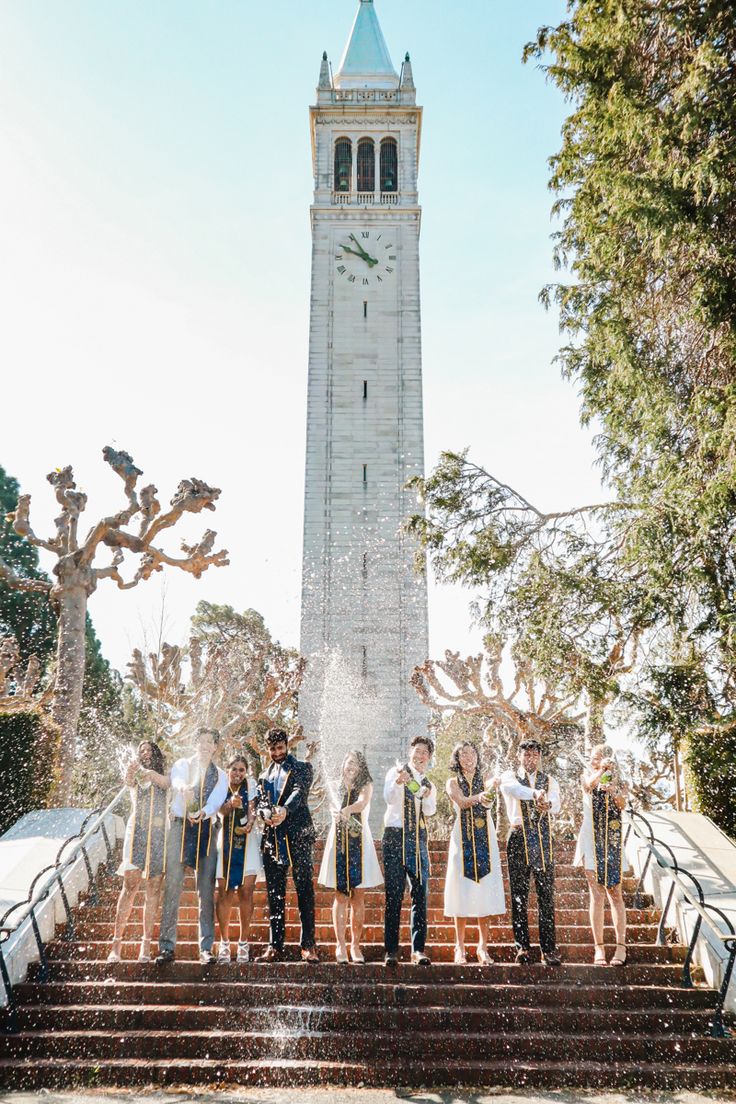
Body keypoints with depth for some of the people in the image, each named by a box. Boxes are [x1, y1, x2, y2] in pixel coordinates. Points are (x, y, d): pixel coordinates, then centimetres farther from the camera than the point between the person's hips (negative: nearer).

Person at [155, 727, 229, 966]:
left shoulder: (220, 776, 14)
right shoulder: (182, 765, 11)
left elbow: (217, 799, -5)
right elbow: (176, 780, -13)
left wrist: (202, 812, -28)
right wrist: (182, 787, -38)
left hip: (206, 830, 1)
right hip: (180, 826, -1)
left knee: (206, 891, -1)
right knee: (172, 887, -6)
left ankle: (206, 948, 4)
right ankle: (167, 946, -3)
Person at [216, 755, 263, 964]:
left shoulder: (250, 784, 4)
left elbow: (252, 809, -7)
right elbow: (220, 812, -11)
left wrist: (249, 825, -28)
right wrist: (230, 804, -33)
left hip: (247, 843, -1)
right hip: (226, 843, 1)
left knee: (246, 892, -6)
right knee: (224, 893, -2)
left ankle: (243, 943, 4)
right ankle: (224, 942, 9)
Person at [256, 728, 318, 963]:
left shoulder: (302, 768, 7)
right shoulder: (264, 776, 21)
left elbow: (299, 792, -10)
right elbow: (259, 802, 10)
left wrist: (285, 810, -29)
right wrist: (266, 814, -14)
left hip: (298, 836, -4)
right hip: (272, 838, 4)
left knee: (304, 889, -6)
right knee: (274, 894, 6)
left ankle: (308, 945, -3)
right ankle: (275, 946, 10)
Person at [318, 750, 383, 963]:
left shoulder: (366, 785, 3)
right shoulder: (337, 785, 13)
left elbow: (363, 803, -17)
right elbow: (333, 808, 7)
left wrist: (347, 810, -35)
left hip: (359, 842, -1)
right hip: (338, 841, 1)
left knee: (358, 897, 1)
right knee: (341, 896, -1)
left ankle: (355, 945, 8)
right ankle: (340, 945, 3)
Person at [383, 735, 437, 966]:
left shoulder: (429, 784, 18)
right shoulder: (396, 772, 5)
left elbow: (430, 810, 0)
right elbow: (389, 798, -13)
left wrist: (426, 795, -21)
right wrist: (398, 782, -33)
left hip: (419, 839, 4)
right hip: (395, 836, -4)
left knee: (420, 894, 0)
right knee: (394, 895, -5)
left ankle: (418, 949, 3)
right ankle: (391, 950, -2)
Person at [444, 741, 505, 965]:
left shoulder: (484, 781, 12)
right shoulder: (453, 782, 7)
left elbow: (492, 785, -12)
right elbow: (461, 802, -13)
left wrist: (493, 785, -37)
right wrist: (478, 797, -34)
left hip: (485, 839, 2)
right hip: (463, 838, -1)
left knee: (486, 892, -2)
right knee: (462, 892, -3)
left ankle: (483, 948, 5)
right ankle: (460, 948, 5)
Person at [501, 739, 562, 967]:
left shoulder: (549, 781, 13)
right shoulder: (510, 776, 7)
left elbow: (556, 804, -8)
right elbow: (510, 787, -19)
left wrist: (547, 803, -34)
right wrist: (535, 793, -38)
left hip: (543, 839, 2)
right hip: (518, 838, -1)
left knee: (546, 895, 0)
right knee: (519, 896, -1)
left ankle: (549, 949, 4)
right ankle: (522, 947, 5)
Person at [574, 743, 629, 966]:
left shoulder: (619, 781, 8)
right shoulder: (588, 775, 8)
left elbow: (622, 805, -10)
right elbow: (590, 784, -16)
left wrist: (613, 791, -28)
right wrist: (602, 770, -30)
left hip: (612, 840, 0)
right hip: (591, 839, 0)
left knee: (614, 892, -2)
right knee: (597, 894, -1)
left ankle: (621, 946, -1)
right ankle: (599, 948, -1)